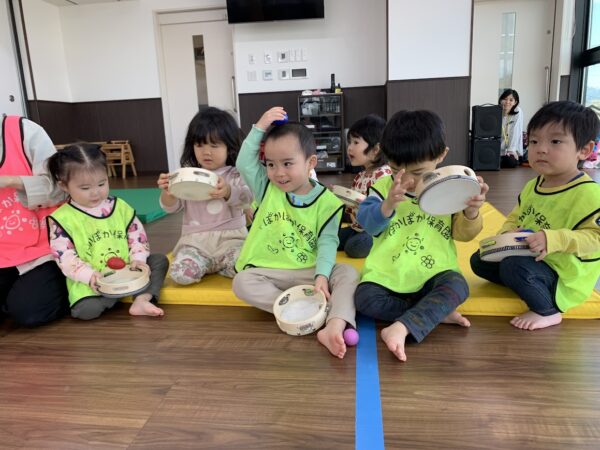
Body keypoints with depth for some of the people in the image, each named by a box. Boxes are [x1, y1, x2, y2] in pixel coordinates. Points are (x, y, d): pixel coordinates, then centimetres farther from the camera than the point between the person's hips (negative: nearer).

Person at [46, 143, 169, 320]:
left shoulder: (120, 207, 4)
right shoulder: (62, 219, -6)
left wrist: (138, 259, -11)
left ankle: (141, 300, -19)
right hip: (91, 282, -4)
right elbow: (65, 257, -10)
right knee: (85, 309, -29)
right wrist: (89, 275, -24)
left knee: (160, 260, -4)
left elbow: (137, 235, 7)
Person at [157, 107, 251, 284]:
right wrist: (167, 191, -18)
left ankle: (207, 264, 2)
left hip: (230, 236, -1)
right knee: (180, 274, -26)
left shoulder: (236, 174, 3)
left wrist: (228, 192, -36)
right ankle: (206, 265, 7)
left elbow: (247, 199, -13)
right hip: (195, 238, 1)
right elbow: (171, 208, 6)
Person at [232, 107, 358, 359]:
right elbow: (244, 163, -7)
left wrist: (322, 275, -24)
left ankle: (334, 327, -45)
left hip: (310, 271, -1)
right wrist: (260, 127, -11)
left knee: (348, 273, -26)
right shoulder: (267, 188, 4)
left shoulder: (327, 200, -5)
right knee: (242, 282, -27)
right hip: (270, 272, 2)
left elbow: (327, 240, -10)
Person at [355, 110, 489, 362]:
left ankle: (401, 327, -37)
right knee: (364, 298, -25)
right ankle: (435, 314, -18)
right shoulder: (383, 187, -1)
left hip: (433, 277, 0)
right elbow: (368, 224, -14)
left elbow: (463, 234, 2)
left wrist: (471, 213, -20)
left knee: (457, 285, -30)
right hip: (387, 277, 1)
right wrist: (388, 204, -34)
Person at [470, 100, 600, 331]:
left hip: (563, 276, -8)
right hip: (529, 258, 8)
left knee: (513, 266, -34)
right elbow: (515, 217, 14)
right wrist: (506, 233, -9)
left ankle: (547, 311, -9)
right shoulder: (532, 186, 6)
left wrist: (553, 239, -37)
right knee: (479, 260, 8)